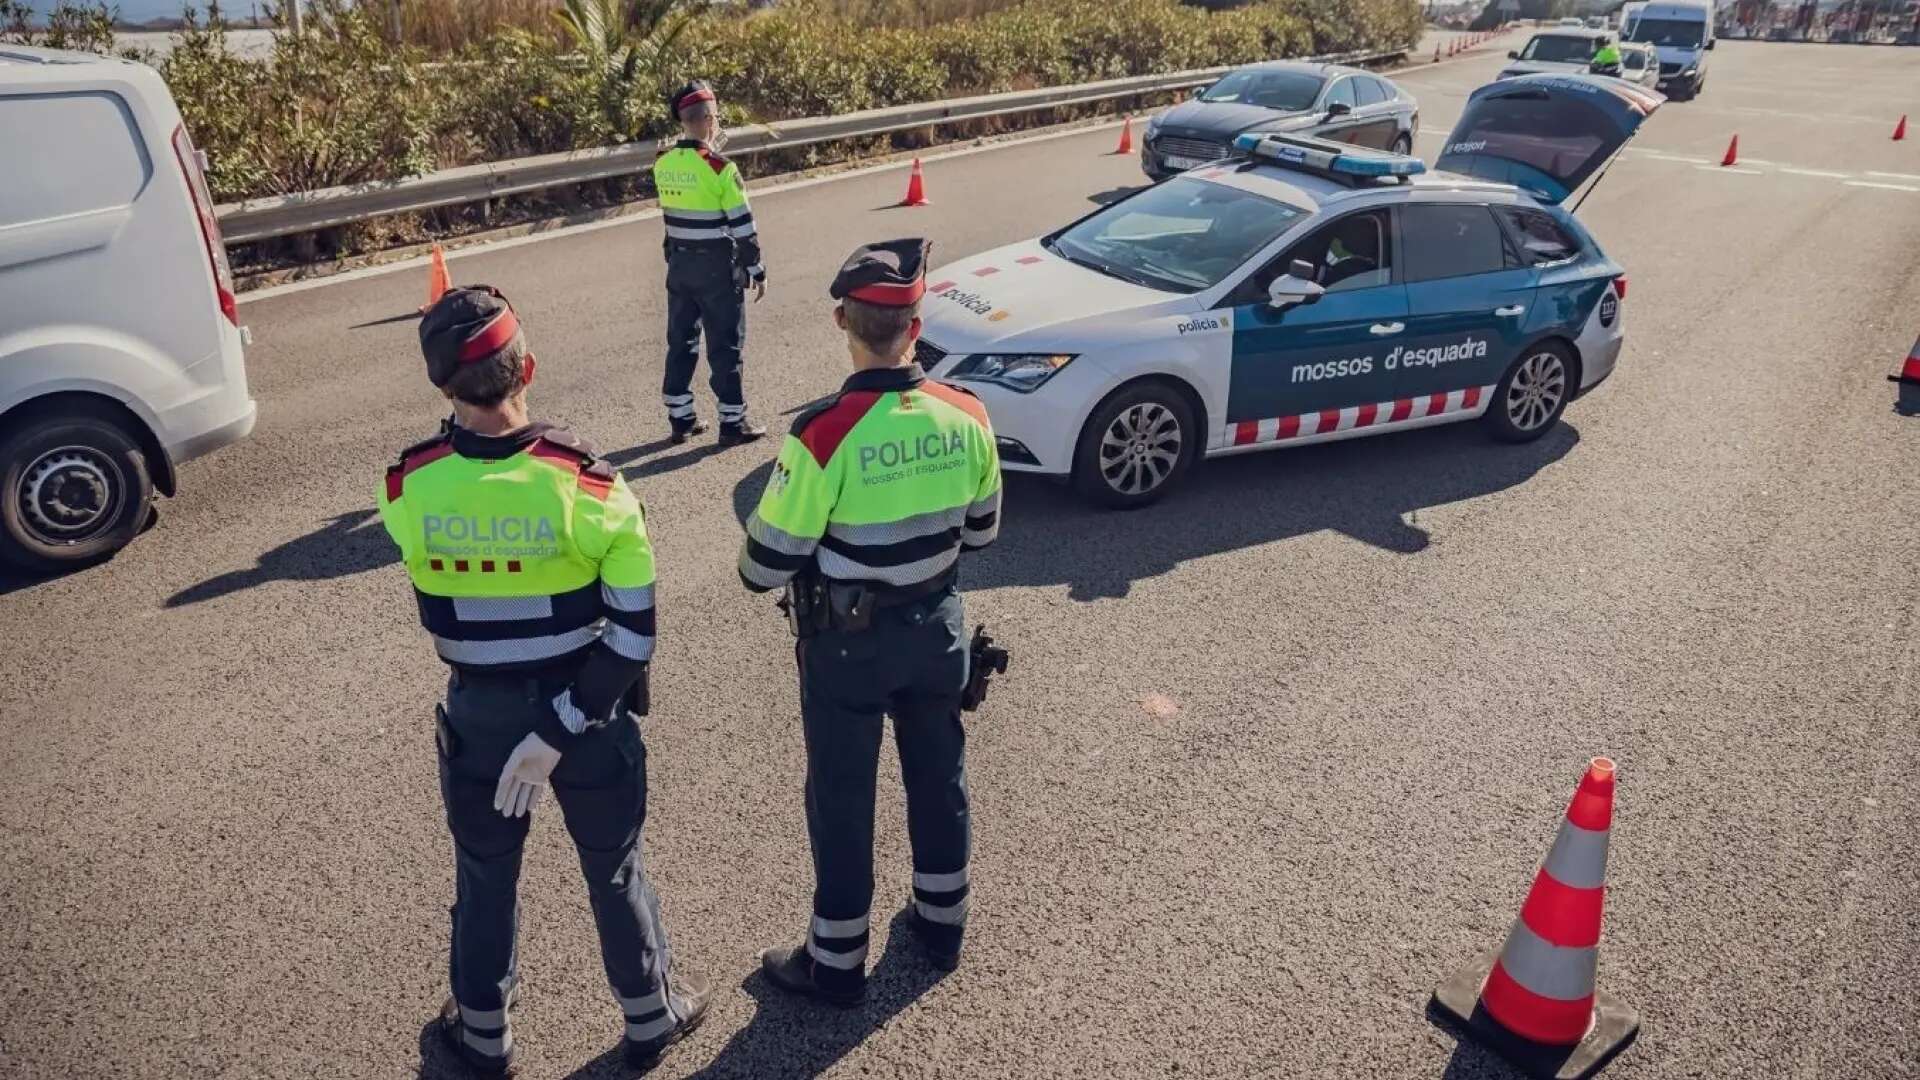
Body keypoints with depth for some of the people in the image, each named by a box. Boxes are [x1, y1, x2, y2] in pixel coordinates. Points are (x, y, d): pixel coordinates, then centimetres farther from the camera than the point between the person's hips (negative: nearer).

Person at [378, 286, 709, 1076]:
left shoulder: (409, 487, -17)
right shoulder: (584, 483, -24)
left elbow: (434, 606, 0)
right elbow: (632, 626, -22)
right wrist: (563, 728, -18)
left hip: (480, 713, 2)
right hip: (587, 707, -2)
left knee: (484, 876, 24)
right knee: (613, 869, 19)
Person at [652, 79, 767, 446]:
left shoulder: (663, 165, 1)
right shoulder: (720, 168, -17)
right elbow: (742, 226, -15)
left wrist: (707, 148, 14)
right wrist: (757, 271, -6)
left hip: (679, 264, 6)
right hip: (718, 268, -6)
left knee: (681, 340, 14)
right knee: (725, 345, 2)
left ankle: (680, 417, 21)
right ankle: (732, 422, 9)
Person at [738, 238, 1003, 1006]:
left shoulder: (823, 434, -26)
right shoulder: (966, 417, -11)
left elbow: (764, 569, -19)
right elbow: (981, 530, 3)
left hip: (848, 641, -4)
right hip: (934, 626, 5)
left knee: (841, 799, 13)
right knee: (939, 776, 23)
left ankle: (837, 963, 30)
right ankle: (941, 922, 43)